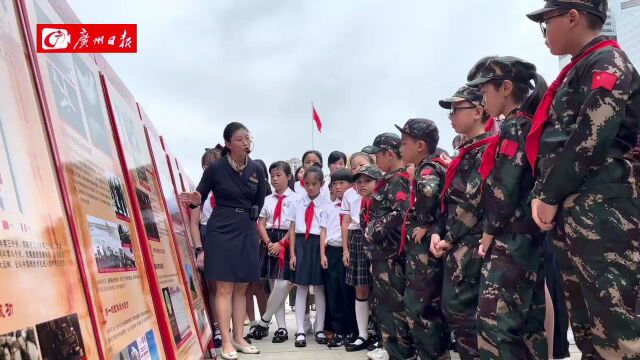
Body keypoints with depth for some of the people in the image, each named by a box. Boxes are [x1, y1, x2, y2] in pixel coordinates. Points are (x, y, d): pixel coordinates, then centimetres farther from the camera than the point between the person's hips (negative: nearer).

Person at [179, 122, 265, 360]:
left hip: (247, 232, 5)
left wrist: (249, 219, 11)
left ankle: (239, 338, 19)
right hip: (221, 230, -4)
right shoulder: (216, 168, -7)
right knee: (224, 288, -3)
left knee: (241, 288, 10)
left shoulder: (256, 169, 4)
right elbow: (201, 197, -5)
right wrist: (195, 201, -26)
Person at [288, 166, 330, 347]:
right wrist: (292, 253, 1)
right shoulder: (298, 202, 5)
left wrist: (322, 254, -16)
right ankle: (300, 331, 11)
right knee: (301, 288, 5)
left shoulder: (325, 204, -4)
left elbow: (324, 230, -9)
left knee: (319, 288, 8)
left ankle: (319, 329, 20)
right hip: (300, 244, 2)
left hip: (317, 245, -2)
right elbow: (292, 229, 5)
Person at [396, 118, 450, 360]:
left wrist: (426, 227, -22)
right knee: (432, 306, 15)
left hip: (425, 247, -10)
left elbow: (429, 190, -34)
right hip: (424, 248, 10)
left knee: (417, 306, -4)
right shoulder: (435, 166, 16)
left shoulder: (427, 169, -12)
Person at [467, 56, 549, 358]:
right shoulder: (529, 125, 17)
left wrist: (488, 234, -8)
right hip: (529, 237, 10)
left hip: (510, 239, -10)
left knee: (496, 323, -8)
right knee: (529, 324, 13)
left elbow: (503, 189, -19)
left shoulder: (513, 127, -10)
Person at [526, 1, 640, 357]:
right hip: (570, 216, 9)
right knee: (587, 327, 11)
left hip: (603, 213, -9)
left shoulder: (608, 62, -3)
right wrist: (546, 196, 9)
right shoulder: (578, 72, 25)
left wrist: (549, 196, -11)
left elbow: (590, 139, -16)